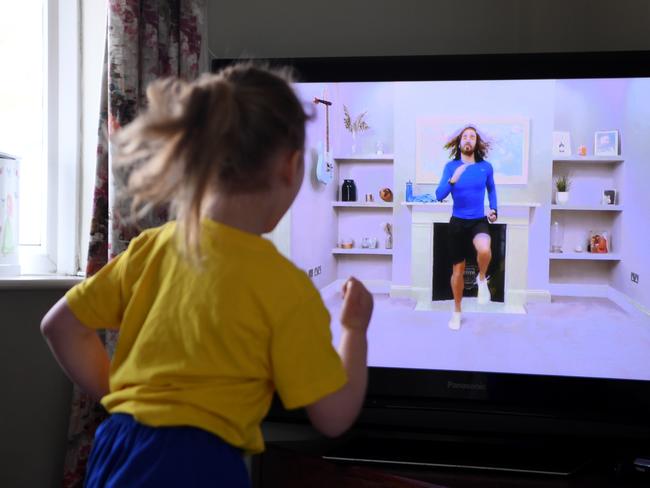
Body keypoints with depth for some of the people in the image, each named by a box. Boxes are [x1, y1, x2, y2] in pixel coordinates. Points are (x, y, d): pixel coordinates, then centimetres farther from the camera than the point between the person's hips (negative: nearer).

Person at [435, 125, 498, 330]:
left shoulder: (486, 167, -1)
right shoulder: (451, 166, -4)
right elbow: (439, 195, -12)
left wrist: (494, 210, 6)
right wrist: (452, 180, -28)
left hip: (479, 221, 0)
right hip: (458, 222, 0)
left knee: (484, 249, -35)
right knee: (458, 270, 7)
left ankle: (482, 279, -1)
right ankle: (456, 311, 27)